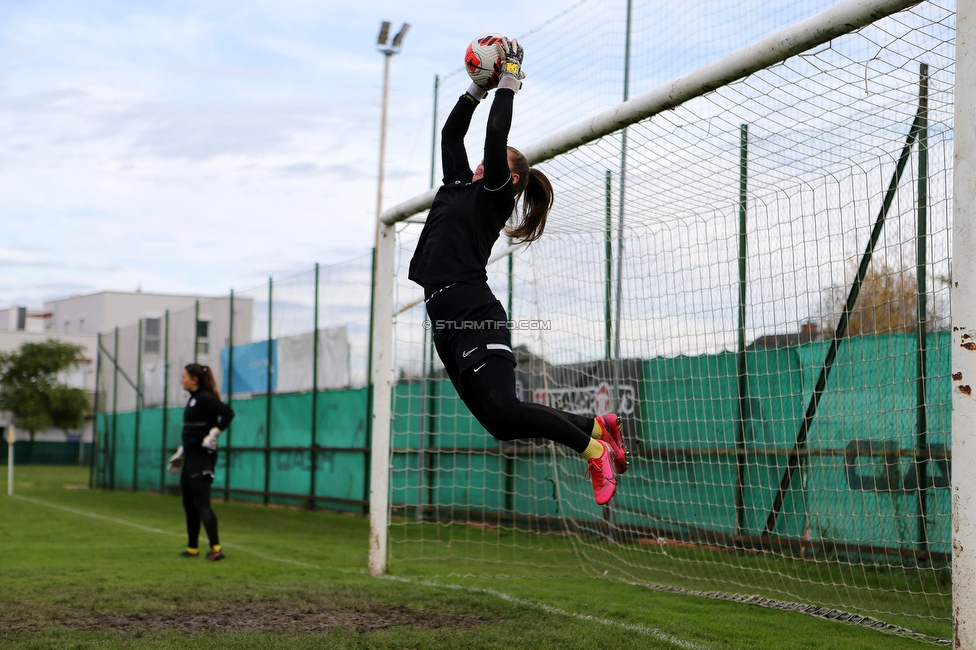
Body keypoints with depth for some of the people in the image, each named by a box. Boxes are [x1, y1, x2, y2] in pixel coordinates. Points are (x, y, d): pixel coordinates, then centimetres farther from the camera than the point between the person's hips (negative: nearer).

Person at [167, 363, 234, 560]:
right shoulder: (192, 399, 15)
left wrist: (214, 434, -21)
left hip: (202, 457, -10)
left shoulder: (205, 398, -13)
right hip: (190, 458, 10)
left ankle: (216, 548, -11)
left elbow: (228, 413, -25)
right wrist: (180, 453, 27)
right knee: (189, 504, 13)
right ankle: (193, 548, 20)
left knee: (201, 503, -11)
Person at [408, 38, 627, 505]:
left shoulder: (495, 194, 2)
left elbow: (496, 135, -8)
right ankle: (596, 425, 17)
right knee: (501, 422, 4)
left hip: (474, 316, -8)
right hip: (446, 319, 8)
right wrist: (477, 88, 27)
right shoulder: (459, 186, 24)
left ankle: (594, 448, -7)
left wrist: (509, 82, 1)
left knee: (503, 409, -21)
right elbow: (451, 136, 27)